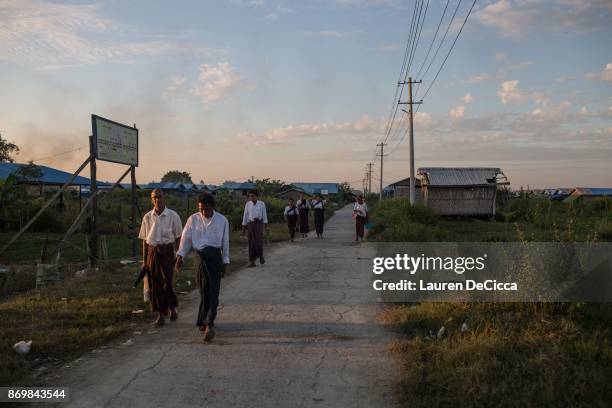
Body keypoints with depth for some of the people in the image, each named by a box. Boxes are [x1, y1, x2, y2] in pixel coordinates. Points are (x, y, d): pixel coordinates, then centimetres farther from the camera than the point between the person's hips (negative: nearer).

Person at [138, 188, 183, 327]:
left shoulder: (173, 216, -3)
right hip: (152, 252, 3)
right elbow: (145, 240, 8)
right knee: (154, 284, 5)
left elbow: (177, 238, 2)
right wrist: (144, 260, 5)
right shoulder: (147, 217, 4)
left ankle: (173, 308, 22)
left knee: (166, 283, -7)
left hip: (167, 251, -3)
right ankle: (160, 316, 18)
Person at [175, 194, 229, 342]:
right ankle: (204, 321, 20)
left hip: (215, 257, -1)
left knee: (213, 291, -9)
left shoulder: (222, 221, -1)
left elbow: (225, 242, 4)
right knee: (203, 291, 7)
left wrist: (225, 262, 5)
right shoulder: (193, 219, 1)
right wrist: (180, 256, -11)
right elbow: (186, 238, 0)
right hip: (200, 256, 2)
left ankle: (209, 323, -12)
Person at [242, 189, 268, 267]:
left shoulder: (261, 204, -1)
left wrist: (264, 225, -5)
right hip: (250, 224, 2)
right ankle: (251, 261, 10)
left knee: (259, 241, -6)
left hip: (259, 223, -1)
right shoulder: (248, 204, 3)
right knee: (251, 243, 3)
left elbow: (264, 215, 1)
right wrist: (243, 226, 7)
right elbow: (245, 215, 7)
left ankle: (260, 256, 22)